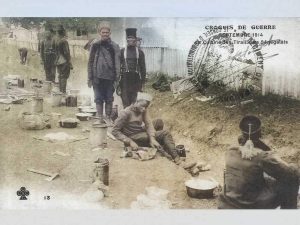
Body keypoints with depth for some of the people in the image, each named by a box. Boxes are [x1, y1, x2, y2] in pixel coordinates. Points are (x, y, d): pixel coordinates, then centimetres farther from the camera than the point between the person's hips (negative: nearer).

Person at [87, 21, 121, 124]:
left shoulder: (114, 46, 3)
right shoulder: (95, 46, 6)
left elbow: (117, 63, -1)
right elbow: (90, 62, 7)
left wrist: (117, 77, -9)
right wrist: (90, 78, 2)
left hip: (109, 77, -1)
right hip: (97, 77, 1)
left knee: (109, 99, 6)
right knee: (99, 99, 5)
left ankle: (108, 117, 18)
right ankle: (100, 118, 14)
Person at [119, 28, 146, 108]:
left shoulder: (140, 52, 6)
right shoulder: (122, 51, 4)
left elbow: (143, 68, 7)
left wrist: (142, 82, 3)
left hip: (135, 79, 1)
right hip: (125, 78, -1)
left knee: (133, 98, 8)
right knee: (125, 98, -5)